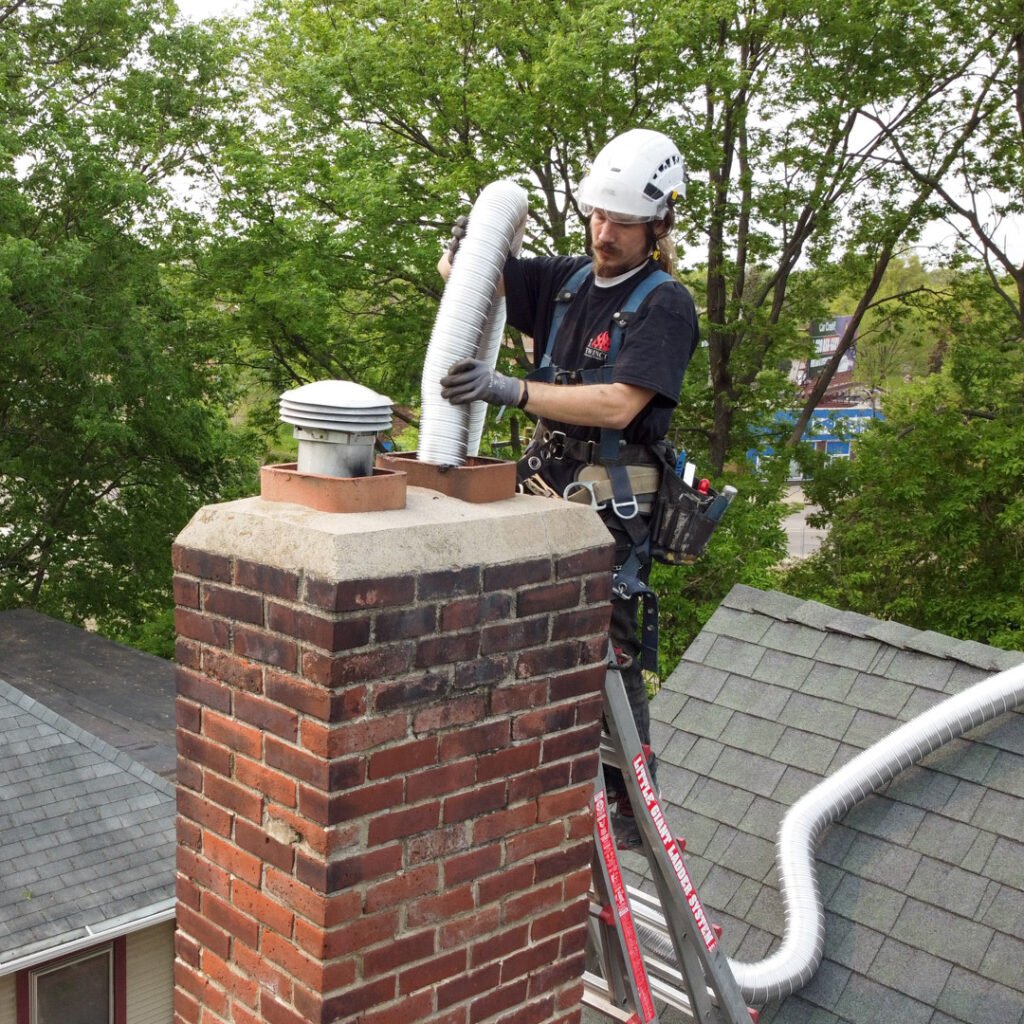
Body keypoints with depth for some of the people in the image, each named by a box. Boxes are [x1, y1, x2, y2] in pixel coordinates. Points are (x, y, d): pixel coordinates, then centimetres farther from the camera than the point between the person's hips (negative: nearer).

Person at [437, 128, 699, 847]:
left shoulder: (666, 305, -9)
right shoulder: (566, 279, 9)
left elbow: (618, 405, -22)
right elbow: (459, 274, 13)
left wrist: (511, 390, -30)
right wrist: (469, 239, -12)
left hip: (612, 507, -6)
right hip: (544, 490, 7)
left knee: (607, 657, -3)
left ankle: (633, 808, 13)